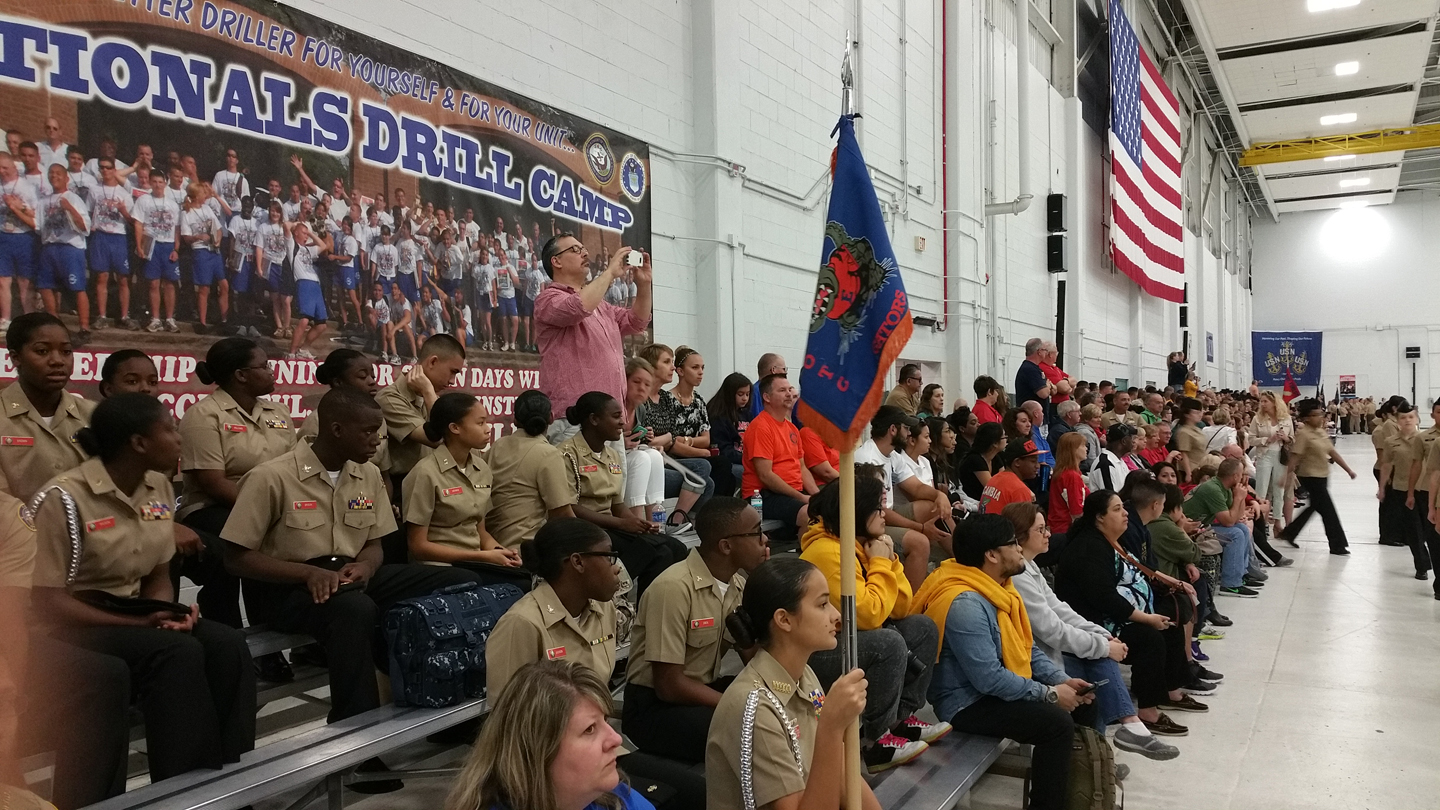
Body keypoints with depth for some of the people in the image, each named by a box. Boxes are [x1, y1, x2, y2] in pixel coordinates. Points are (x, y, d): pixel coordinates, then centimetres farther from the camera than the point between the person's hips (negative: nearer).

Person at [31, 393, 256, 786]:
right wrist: (140, 622, -23)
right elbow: (48, 600, -18)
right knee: (178, 651, -31)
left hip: (134, 613, 6)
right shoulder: (65, 497, -18)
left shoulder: (159, 488, 3)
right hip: (73, 624, -6)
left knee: (229, 644, -20)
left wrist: (164, 613, -11)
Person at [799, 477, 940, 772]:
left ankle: (901, 716, 8)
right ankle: (873, 741, -15)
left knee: (923, 628, 6)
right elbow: (868, 615, -29)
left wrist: (889, 560, -6)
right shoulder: (828, 552, -23)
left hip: (847, 640, 10)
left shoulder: (861, 545, 6)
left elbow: (900, 610, 7)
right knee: (889, 644, -30)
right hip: (813, 654, -10)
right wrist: (880, 564, -16)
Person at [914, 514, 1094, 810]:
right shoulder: (965, 604, -27)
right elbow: (989, 679, -29)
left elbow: (1027, 647, 13)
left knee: (1081, 705, 11)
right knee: (1058, 724, -24)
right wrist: (1049, 693, -20)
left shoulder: (998, 588, 5)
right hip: (969, 703, -10)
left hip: (1000, 689, 10)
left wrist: (1061, 680, -2)